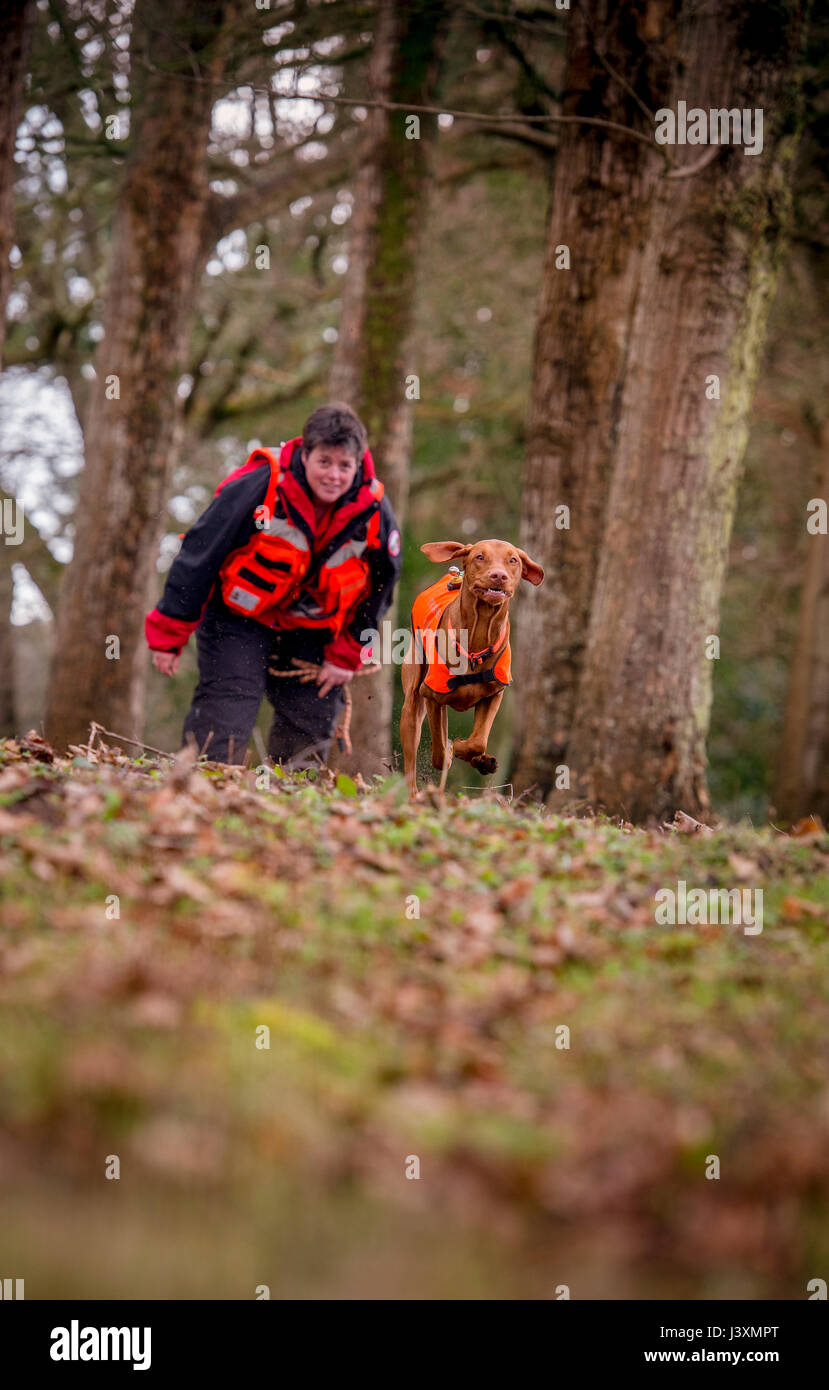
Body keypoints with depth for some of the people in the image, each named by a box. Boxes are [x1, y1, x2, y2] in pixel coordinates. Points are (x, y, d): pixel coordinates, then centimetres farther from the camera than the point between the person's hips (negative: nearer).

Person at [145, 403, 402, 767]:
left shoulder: (375, 514, -15)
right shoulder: (259, 488, -26)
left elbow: (376, 591, 4)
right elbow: (197, 556, -18)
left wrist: (345, 655, 3)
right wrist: (168, 636, -14)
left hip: (310, 630, 4)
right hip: (238, 616, -4)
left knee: (313, 719, 2)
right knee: (228, 704, -18)